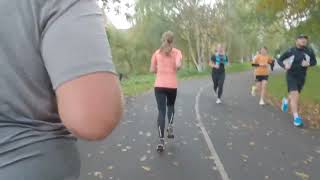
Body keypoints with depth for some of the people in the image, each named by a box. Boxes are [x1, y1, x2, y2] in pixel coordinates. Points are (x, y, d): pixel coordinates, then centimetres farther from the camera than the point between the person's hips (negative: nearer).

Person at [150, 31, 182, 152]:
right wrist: (177, 68, 6)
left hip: (159, 85, 1)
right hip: (172, 85, 0)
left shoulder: (157, 53, 7)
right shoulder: (177, 52, 1)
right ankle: (170, 128, 12)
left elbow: (152, 70, 7)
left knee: (161, 111, 0)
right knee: (170, 106, 27)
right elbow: (178, 65, -16)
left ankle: (161, 141, -5)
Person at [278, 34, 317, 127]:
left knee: (295, 96, 19)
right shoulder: (290, 51, -11)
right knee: (295, 96, -16)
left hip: (301, 77, 4)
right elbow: (279, 60, -2)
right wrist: (285, 66, -22)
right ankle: (296, 118, -9)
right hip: (291, 76, -3)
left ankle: (286, 100, 54)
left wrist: (308, 64, -17)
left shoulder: (309, 51, -7)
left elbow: (314, 62, 6)